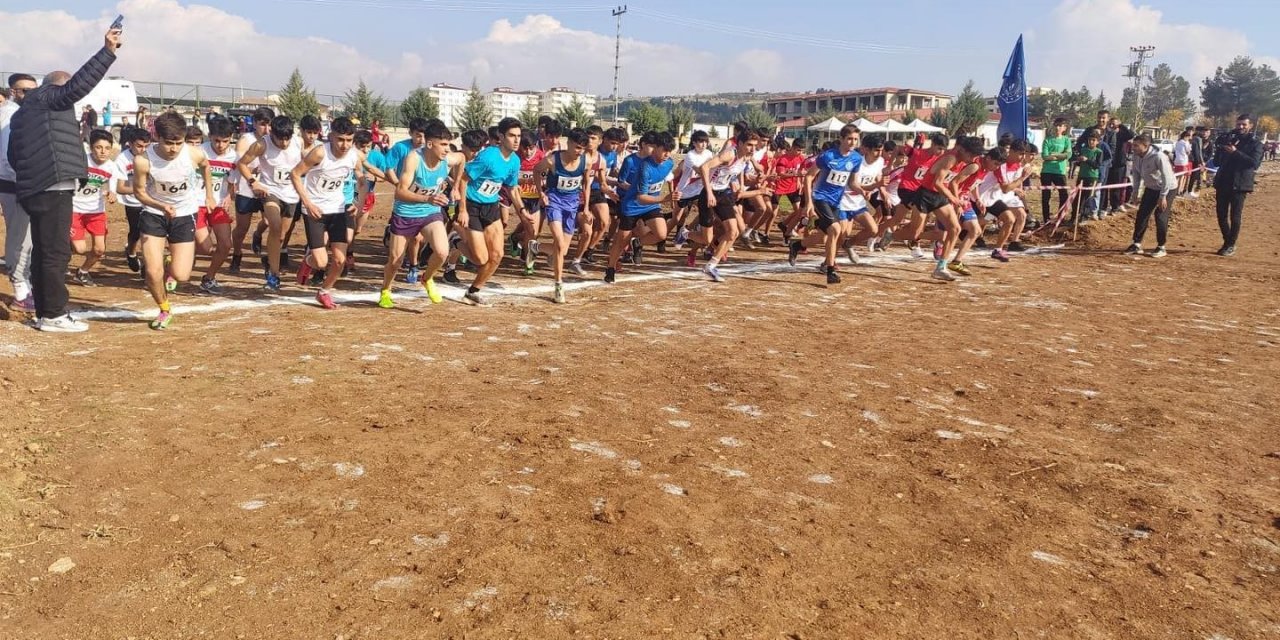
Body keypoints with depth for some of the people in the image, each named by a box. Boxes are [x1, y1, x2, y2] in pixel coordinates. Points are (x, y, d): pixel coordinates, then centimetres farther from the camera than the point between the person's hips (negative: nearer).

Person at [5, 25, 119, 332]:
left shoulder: (23, 112, 24)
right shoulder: (48, 97, -1)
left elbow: (13, 154, 24)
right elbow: (79, 85, -17)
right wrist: (108, 51, -19)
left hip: (34, 189, 10)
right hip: (53, 189, -10)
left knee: (42, 251, 12)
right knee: (56, 252, -7)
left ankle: (44, 313, 17)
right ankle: (53, 316, -5)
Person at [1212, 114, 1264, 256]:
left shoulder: (1255, 144, -1)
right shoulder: (1228, 140, 11)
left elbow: (1254, 163, -16)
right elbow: (1218, 160, 11)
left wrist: (1235, 152, -21)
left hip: (1239, 185, -4)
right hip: (1223, 183, 4)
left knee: (1235, 217, -3)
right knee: (1222, 215, 8)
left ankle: (1231, 246, 5)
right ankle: (1227, 242, 22)